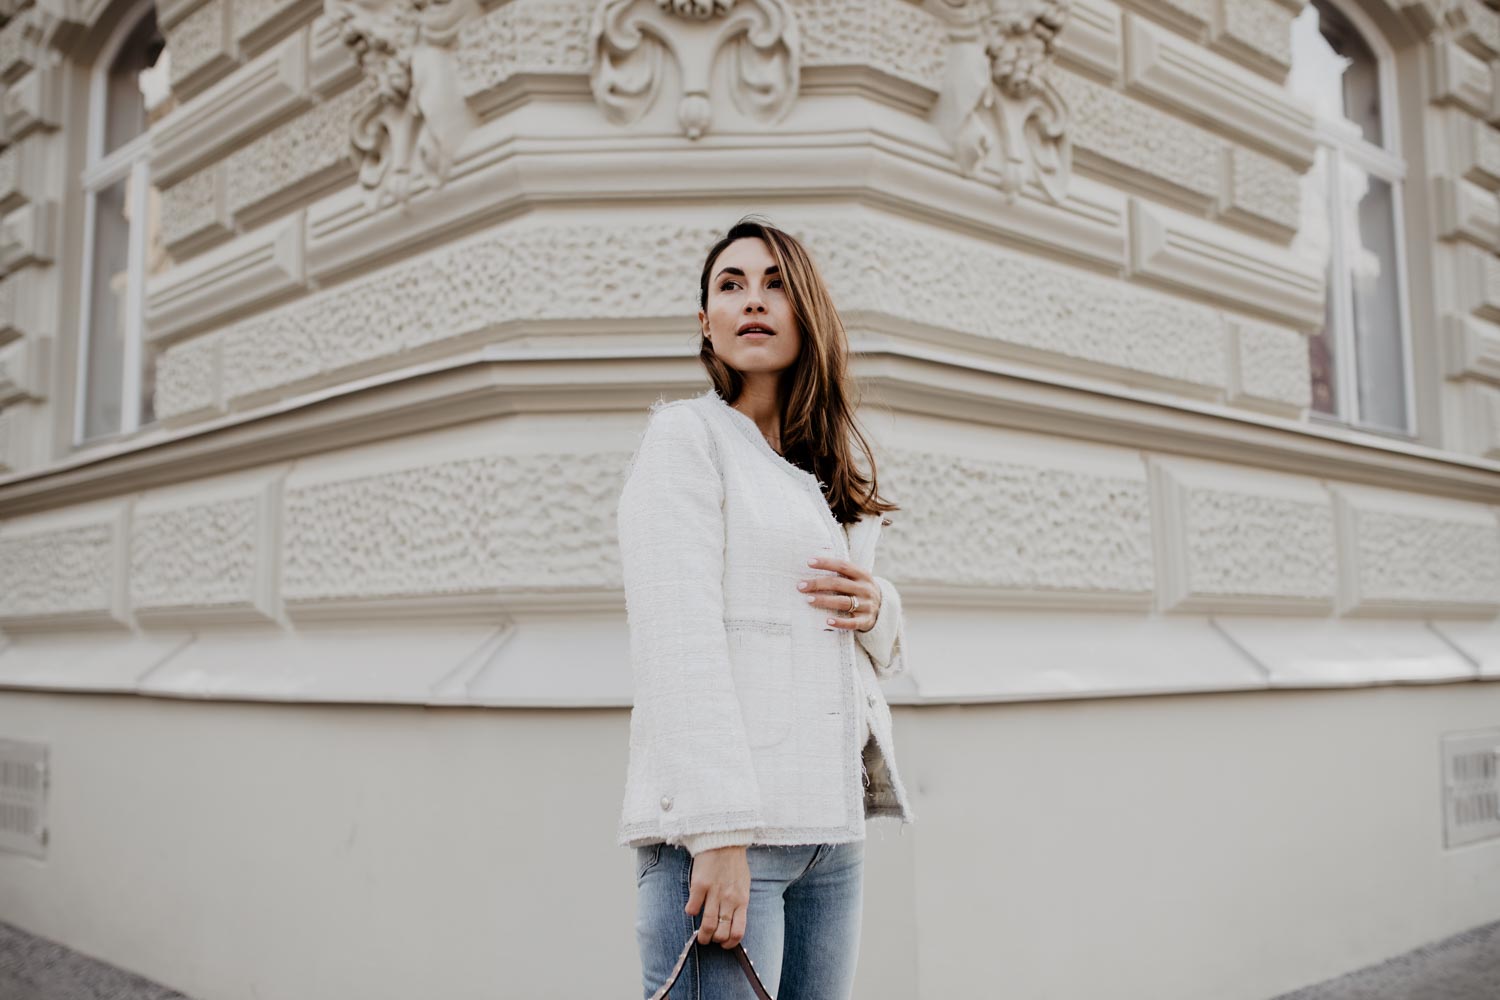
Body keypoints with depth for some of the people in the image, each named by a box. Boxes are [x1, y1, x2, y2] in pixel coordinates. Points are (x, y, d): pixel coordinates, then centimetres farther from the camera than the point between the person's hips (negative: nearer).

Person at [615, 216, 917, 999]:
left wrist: (878, 612, 1)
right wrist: (717, 832, -19)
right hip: (720, 821, -6)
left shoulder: (822, 472, 20)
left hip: (831, 832, 7)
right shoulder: (687, 434, 0)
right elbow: (677, 641, -11)